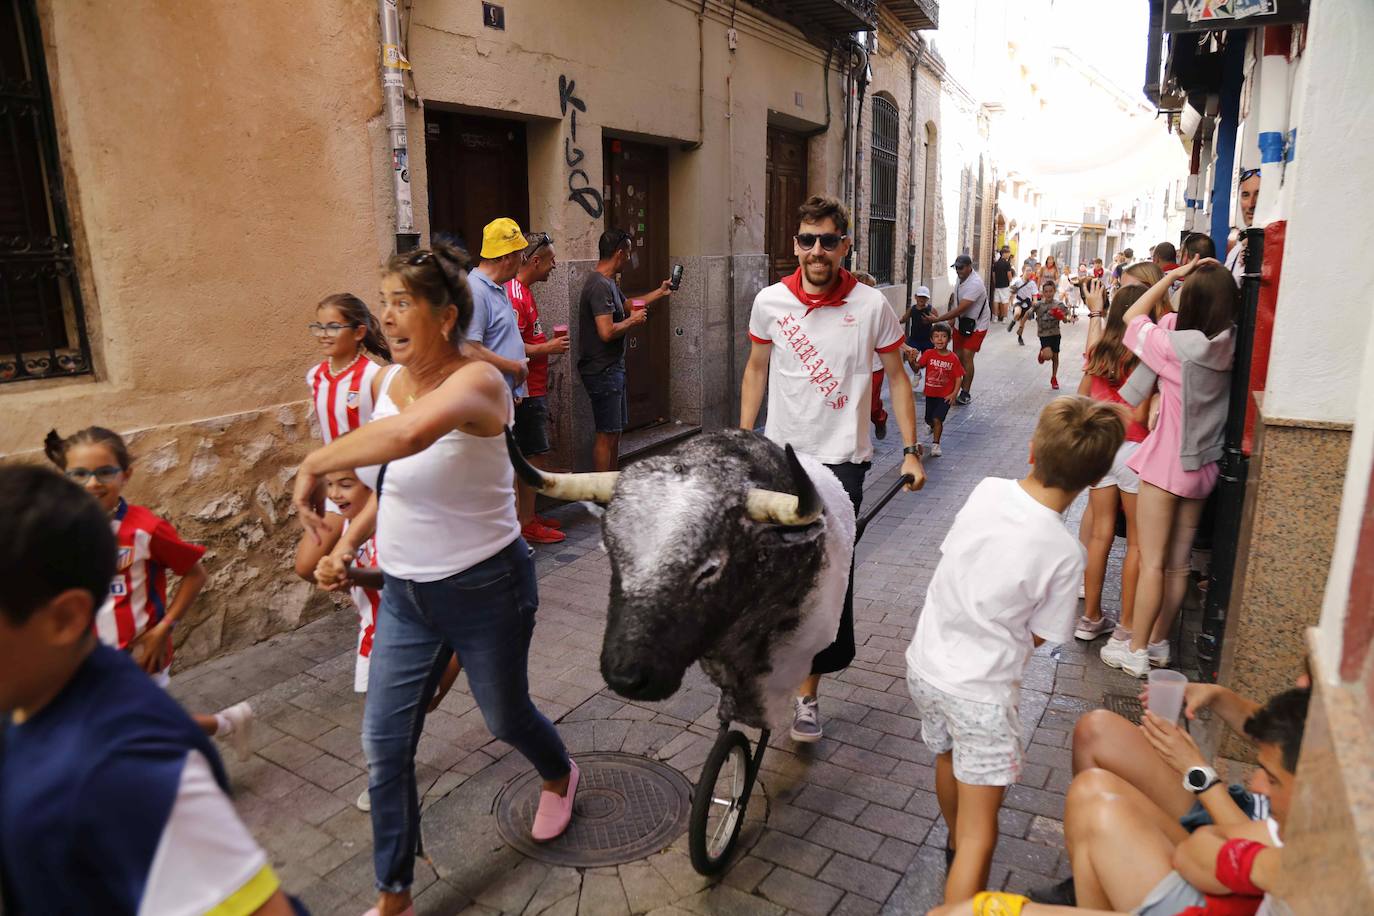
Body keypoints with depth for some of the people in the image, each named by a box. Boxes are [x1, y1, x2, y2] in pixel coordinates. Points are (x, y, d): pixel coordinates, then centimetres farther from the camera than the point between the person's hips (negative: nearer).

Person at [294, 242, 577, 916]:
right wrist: (347, 543, 2)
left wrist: (314, 464, -34)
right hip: (405, 591, 6)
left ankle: (560, 775, 55)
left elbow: (407, 435, -47)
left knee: (505, 717, 18)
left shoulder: (477, 381, -24)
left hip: (485, 588, -6)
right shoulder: (391, 380, 0)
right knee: (383, 746, 9)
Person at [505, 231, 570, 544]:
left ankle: (529, 515, 25)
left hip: (533, 388, 10)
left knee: (532, 456, 15)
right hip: (527, 392, -10)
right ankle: (527, 525, 5)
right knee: (532, 456, -4)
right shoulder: (515, 294, -18)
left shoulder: (523, 290, 15)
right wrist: (548, 348, -16)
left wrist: (548, 342, 11)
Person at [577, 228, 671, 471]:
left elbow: (626, 304, 32)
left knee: (615, 432, 16)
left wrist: (660, 292, 36)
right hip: (603, 371, -11)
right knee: (607, 434, -5)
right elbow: (607, 332, -28)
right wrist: (633, 320, -11)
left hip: (612, 369, 11)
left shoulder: (608, 283, 13)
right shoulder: (600, 285, -20)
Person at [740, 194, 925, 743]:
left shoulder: (871, 306, -8)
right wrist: (743, 440, 8)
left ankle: (808, 693, 12)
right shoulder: (770, 301, -3)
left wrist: (911, 451, -3)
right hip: (781, 455, 3)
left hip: (841, 459, -2)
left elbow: (897, 378, 1)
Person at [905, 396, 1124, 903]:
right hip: (980, 693, -6)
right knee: (979, 832, 7)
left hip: (924, 666, 6)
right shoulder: (1063, 553, -21)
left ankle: (954, 851, 58)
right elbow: (1039, 636, -8)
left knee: (948, 760, 32)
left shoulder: (987, 490, -11)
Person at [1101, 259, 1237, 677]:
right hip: (1202, 466, 7)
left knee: (1152, 561, 1)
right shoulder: (1230, 345, -2)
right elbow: (1171, 321, 12)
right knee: (1178, 562, 15)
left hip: (1166, 464, -7)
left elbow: (1132, 317, -4)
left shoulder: (1178, 346, -20)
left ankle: (1136, 651, 11)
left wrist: (1171, 277, 0)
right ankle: (1159, 643, 28)